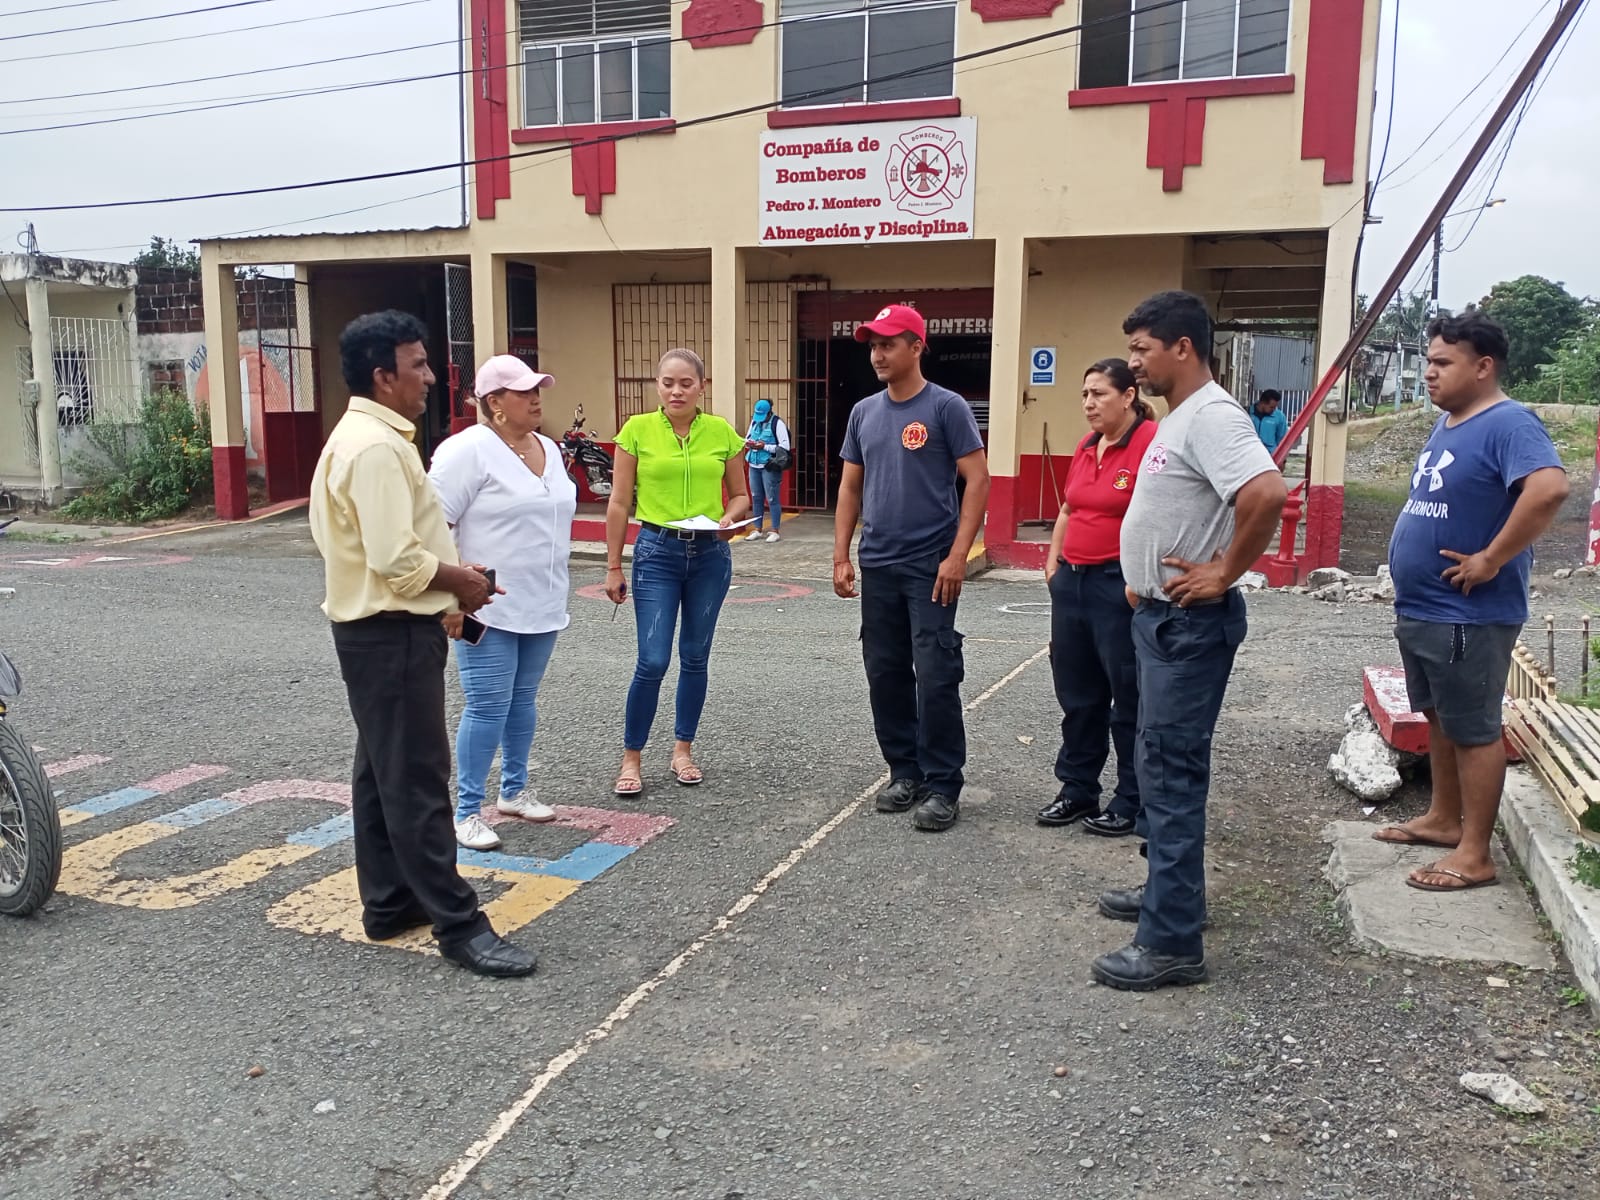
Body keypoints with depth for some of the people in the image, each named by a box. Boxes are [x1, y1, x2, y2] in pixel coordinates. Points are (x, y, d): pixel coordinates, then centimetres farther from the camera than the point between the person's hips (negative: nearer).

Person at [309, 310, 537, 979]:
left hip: (376, 630, 11)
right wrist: (462, 580, -11)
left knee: (382, 772, 16)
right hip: (393, 634, -11)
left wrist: (451, 579, 10)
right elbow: (397, 560, -27)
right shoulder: (377, 447, -21)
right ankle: (458, 924, 1)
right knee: (418, 781, -6)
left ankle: (388, 904, 28)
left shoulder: (363, 436, 13)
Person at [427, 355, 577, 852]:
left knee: (523, 700, 16)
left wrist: (554, 592, 20)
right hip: (487, 608, -7)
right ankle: (467, 811, 6)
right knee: (488, 707, -5)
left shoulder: (549, 449, 12)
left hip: (541, 606, 7)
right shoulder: (467, 450, -13)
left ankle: (514, 790, 30)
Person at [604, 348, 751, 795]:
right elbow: (619, 503, -1)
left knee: (695, 657, 10)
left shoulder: (722, 432, 2)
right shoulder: (637, 430, -4)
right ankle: (631, 758, 10)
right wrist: (613, 567, -2)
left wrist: (729, 518, -11)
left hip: (710, 554, 2)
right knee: (653, 661, -6)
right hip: (656, 551, -2)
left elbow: (740, 495, 11)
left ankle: (683, 750, 25)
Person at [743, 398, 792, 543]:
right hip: (754, 465, 7)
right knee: (756, 498, 11)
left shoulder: (777, 423, -11)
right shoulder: (754, 421, 9)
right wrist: (748, 443, -2)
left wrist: (765, 446, -19)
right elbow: (747, 438, 22)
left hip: (770, 466, -7)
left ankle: (775, 531, 5)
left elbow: (785, 447, -14)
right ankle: (757, 530, 21)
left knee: (772, 499, -3)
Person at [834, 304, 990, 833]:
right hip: (877, 568, 6)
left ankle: (943, 786, 5)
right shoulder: (864, 412, 11)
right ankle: (905, 772, 23)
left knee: (935, 678, -5)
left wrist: (957, 556, -15)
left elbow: (977, 481, -9)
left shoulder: (946, 407, -6)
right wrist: (841, 557, 8)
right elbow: (850, 487, 14)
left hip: (930, 568, -6)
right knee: (885, 676, 10)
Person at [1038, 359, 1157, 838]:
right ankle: (1077, 789, 29)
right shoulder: (1086, 447, 12)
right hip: (1073, 582, 8)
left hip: (1121, 587, -8)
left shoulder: (1151, 443, -14)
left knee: (1129, 699, 5)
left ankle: (1132, 803, 17)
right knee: (1077, 692, 15)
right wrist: (1052, 562, 16)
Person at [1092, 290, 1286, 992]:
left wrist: (1225, 573, -23)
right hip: (1160, 617, 11)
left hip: (1189, 624, -11)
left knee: (1171, 773, -7)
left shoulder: (1212, 416, -19)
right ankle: (1168, 890, 34)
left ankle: (1171, 942, 0)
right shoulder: (1180, 416, 14)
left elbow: (1267, 493, -35)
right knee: (1158, 763, 20)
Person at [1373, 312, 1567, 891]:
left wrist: (1491, 561, -28)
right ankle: (1444, 819, 34)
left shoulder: (1507, 423, -18)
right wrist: (1411, 592, 14)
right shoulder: (1447, 423, 11)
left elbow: (1549, 487, -35)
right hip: (1419, 610, 10)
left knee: (1473, 730, 0)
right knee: (1439, 718, 19)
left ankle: (1474, 854, 9)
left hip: (1467, 617, -10)